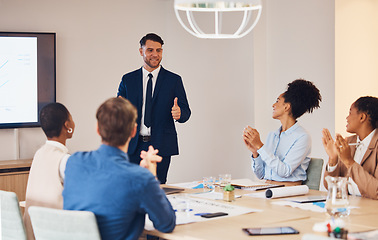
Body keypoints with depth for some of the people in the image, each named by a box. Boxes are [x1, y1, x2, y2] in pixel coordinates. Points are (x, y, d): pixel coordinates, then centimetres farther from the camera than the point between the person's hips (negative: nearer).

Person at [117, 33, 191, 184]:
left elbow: (186, 111, 3)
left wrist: (179, 113, -21)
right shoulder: (128, 80, 10)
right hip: (134, 147, 1)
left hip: (161, 147, -1)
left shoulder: (174, 80, 6)